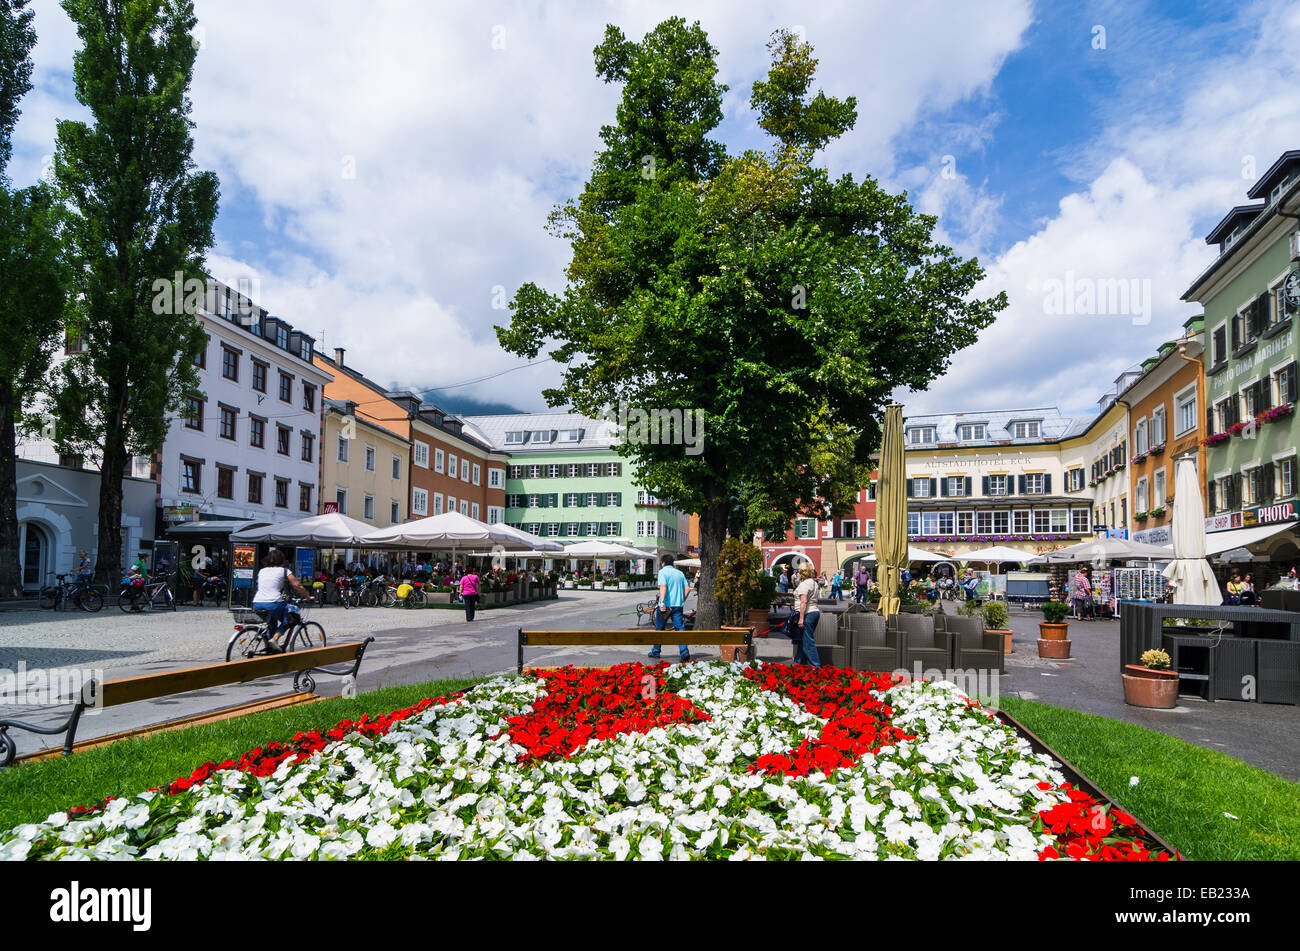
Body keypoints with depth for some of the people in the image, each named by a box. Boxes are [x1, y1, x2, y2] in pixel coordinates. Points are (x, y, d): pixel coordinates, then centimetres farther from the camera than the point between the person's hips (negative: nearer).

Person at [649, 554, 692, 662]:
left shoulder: (663, 572, -3)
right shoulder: (680, 573, 14)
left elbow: (663, 586, -19)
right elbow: (687, 588, 9)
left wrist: (662, 602, -27)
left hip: (666, 605, -4)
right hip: (678, 605, 4)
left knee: (659, 629, 11)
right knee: (680, 628, -1)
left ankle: (655, 652, 21)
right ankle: (684, 652, -15)